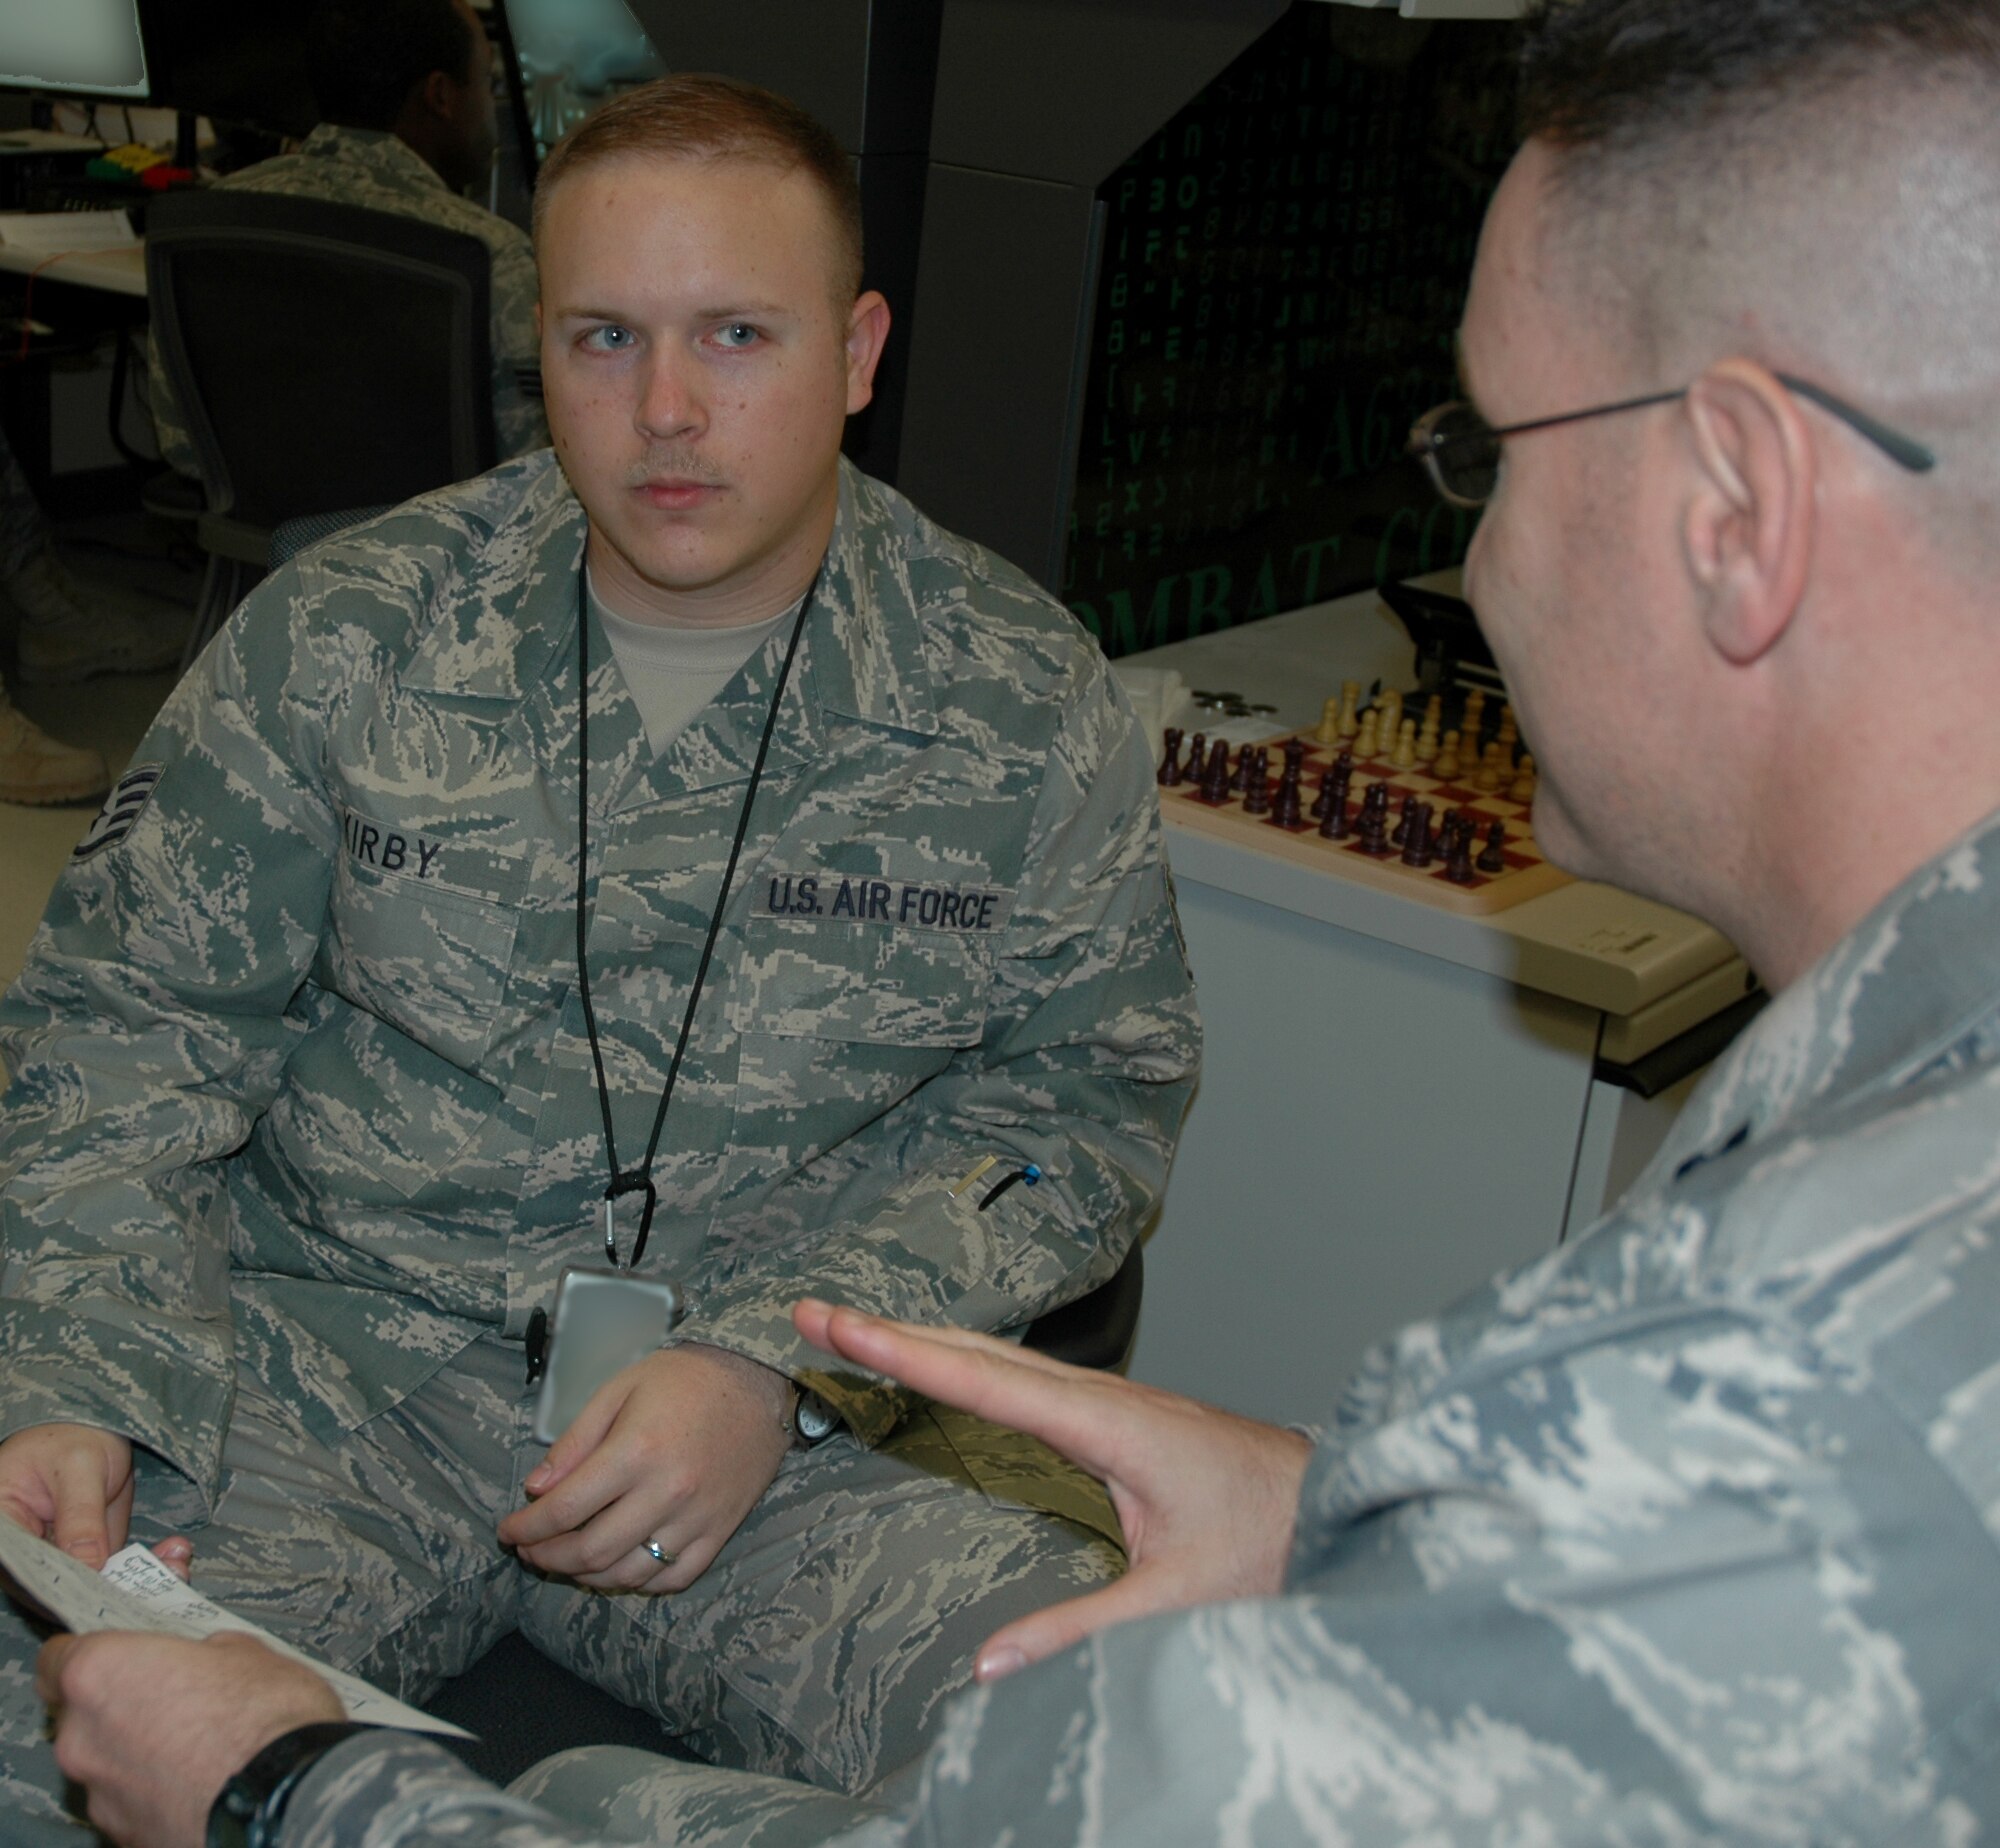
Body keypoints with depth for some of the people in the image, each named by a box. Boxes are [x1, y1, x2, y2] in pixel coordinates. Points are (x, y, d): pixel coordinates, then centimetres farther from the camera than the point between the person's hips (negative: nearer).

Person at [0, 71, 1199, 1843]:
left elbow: (1086, 1092, -1)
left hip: (822, 1411, 1)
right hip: (329, 1349, 0)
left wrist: (779, 1358, -15)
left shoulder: (1030, 703, -1)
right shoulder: (336, 635, 1)